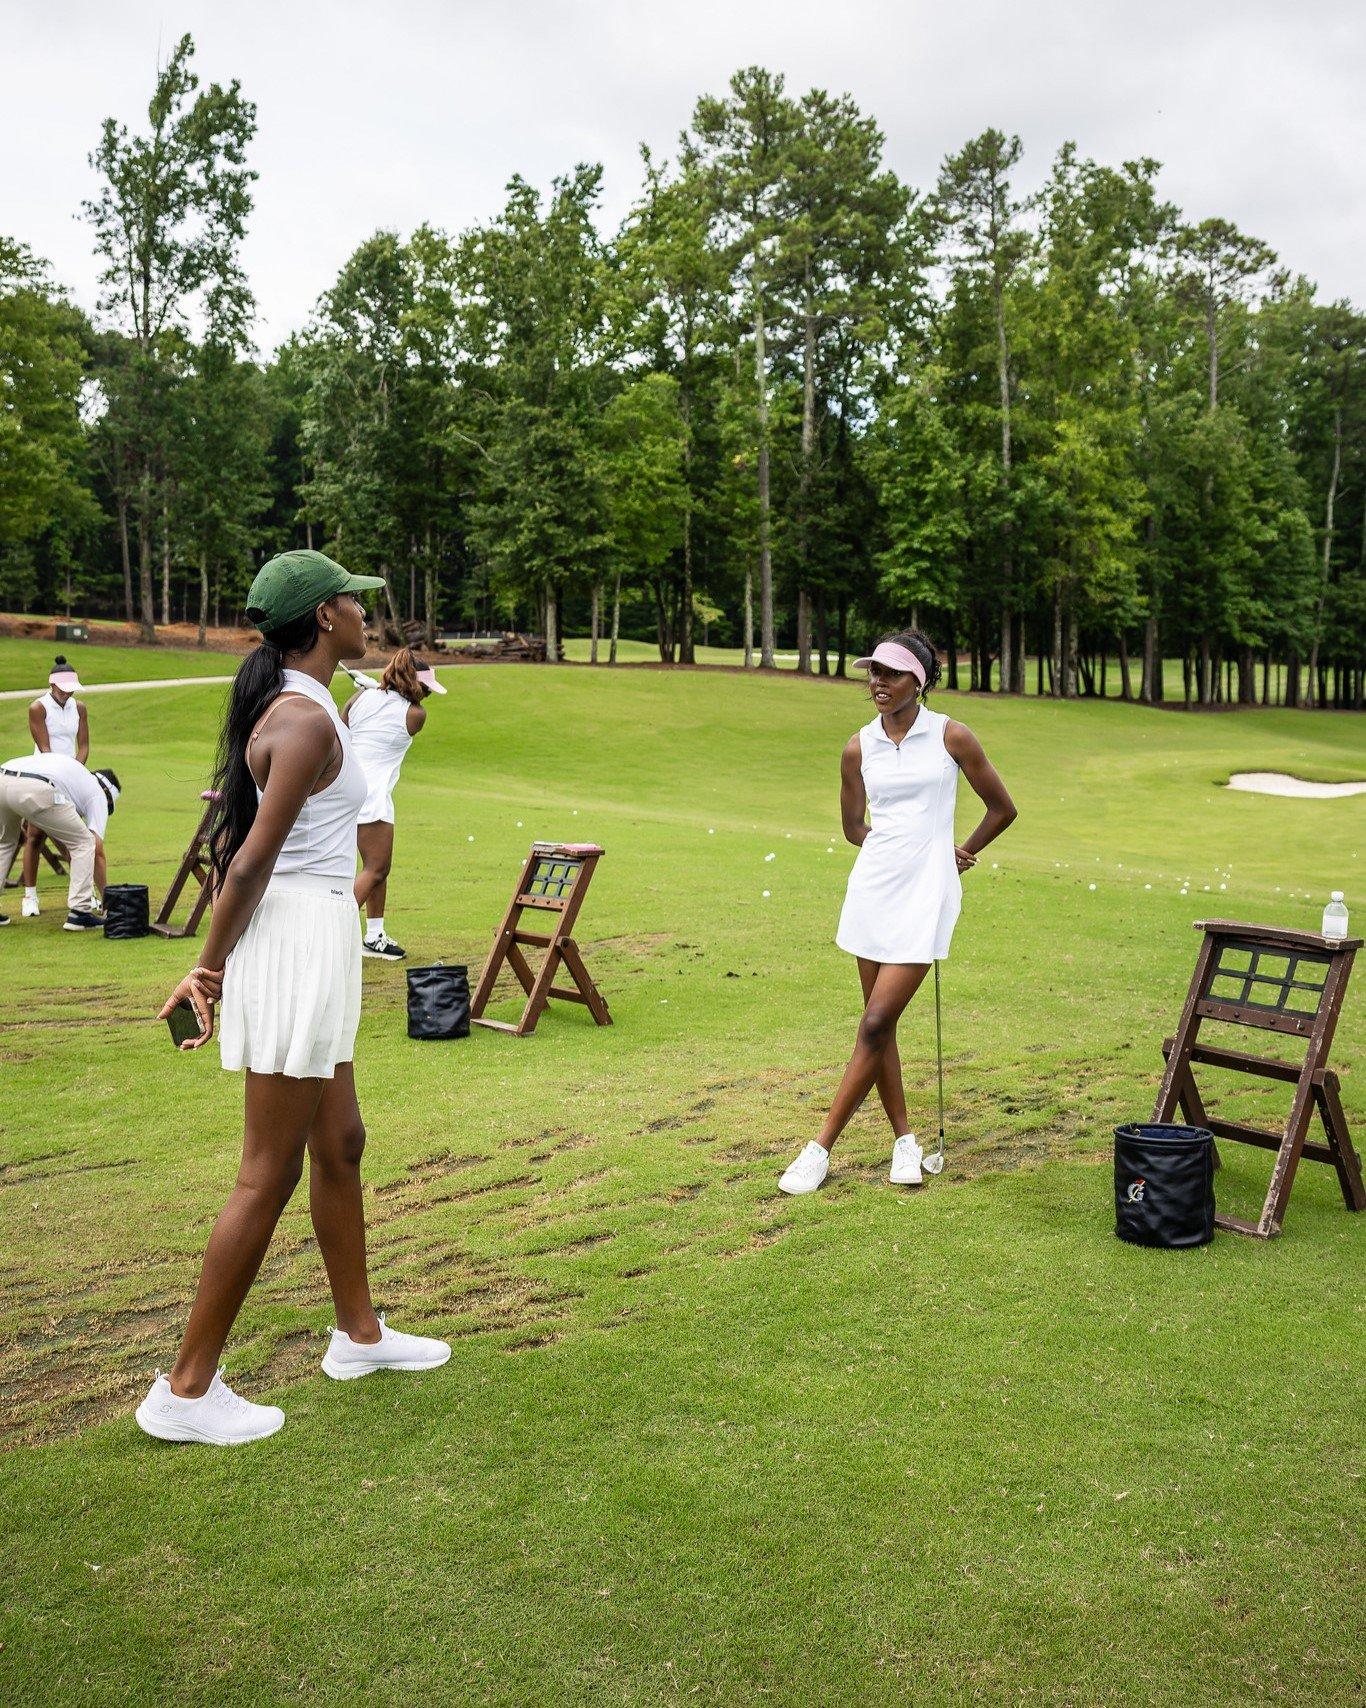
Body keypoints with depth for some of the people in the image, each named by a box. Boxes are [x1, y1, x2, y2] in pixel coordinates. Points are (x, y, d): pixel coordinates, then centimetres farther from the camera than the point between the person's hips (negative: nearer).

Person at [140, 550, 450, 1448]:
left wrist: (220, 961, 13)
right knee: (269, 1177, -2)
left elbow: (231, 843, 15)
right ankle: (187, 1389, 10)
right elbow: (251, 863, -19)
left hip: (315, 943, 10)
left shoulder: (289, 707, 13)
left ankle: (359, 1332, 36)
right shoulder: (309, 719, -17)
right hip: (299, 942, -10)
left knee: (339, 1144, 20)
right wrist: (210, 970, -11)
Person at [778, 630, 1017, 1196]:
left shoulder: (951, 736, -3)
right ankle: (904, 1139, 22)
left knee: (876, 1024, -9)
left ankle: (821, 1148, -2)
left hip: (925, 894, -4)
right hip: (872, 888, 4)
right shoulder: (859, 748, 5)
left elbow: (1002, 809, 8)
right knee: (880, 1025, 7)